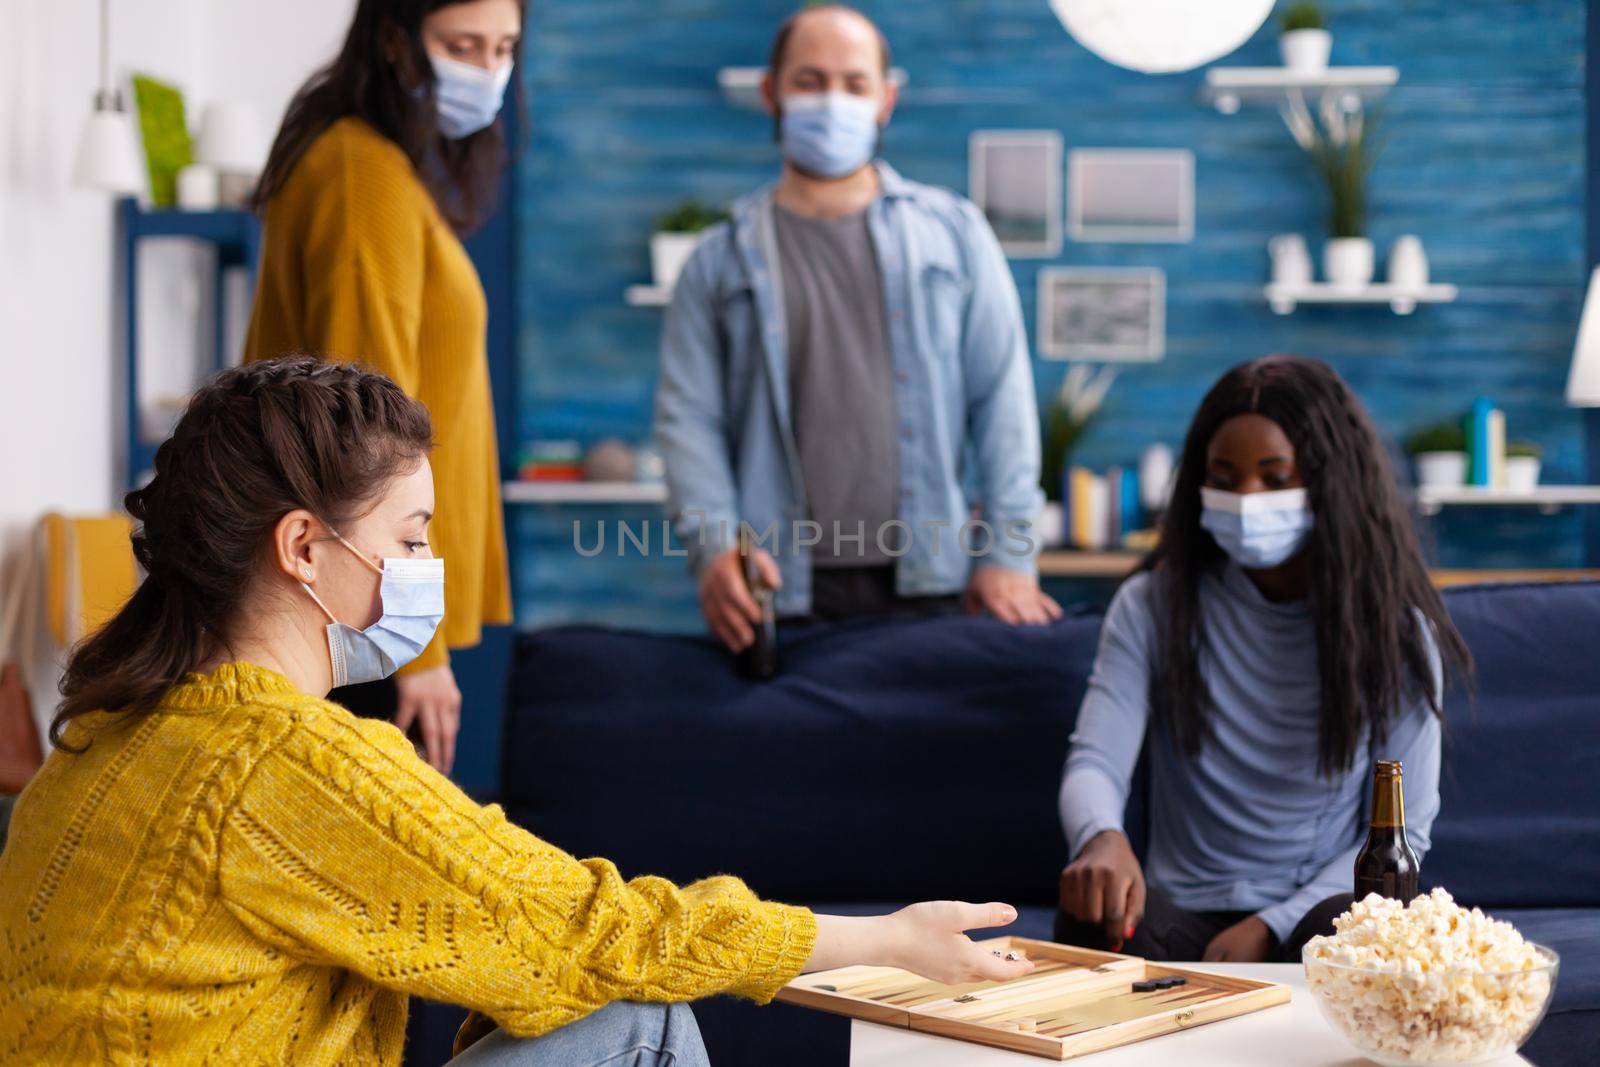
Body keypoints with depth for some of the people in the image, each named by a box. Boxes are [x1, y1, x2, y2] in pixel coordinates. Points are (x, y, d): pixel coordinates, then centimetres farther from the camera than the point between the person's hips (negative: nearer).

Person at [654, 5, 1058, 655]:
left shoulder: (954, 232, 13)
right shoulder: (721, 259, 11)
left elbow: (1002, 398, 9)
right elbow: (687, 416, 5)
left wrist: (1008, 553, 0)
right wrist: (713, 547, -10)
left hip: (927, 582, 1)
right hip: (781, 591, 0)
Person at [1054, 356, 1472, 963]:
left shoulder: (1392, 628, 0)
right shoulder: (1153, 606, 2)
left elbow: (1403, 828, 0)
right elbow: (1093, 763, -7)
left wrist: (1272, 926, -14)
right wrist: (1102, 838, -33)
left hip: (1318, 909, -1)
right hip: (1185, 912, 1)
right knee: (1093, 911, -32)